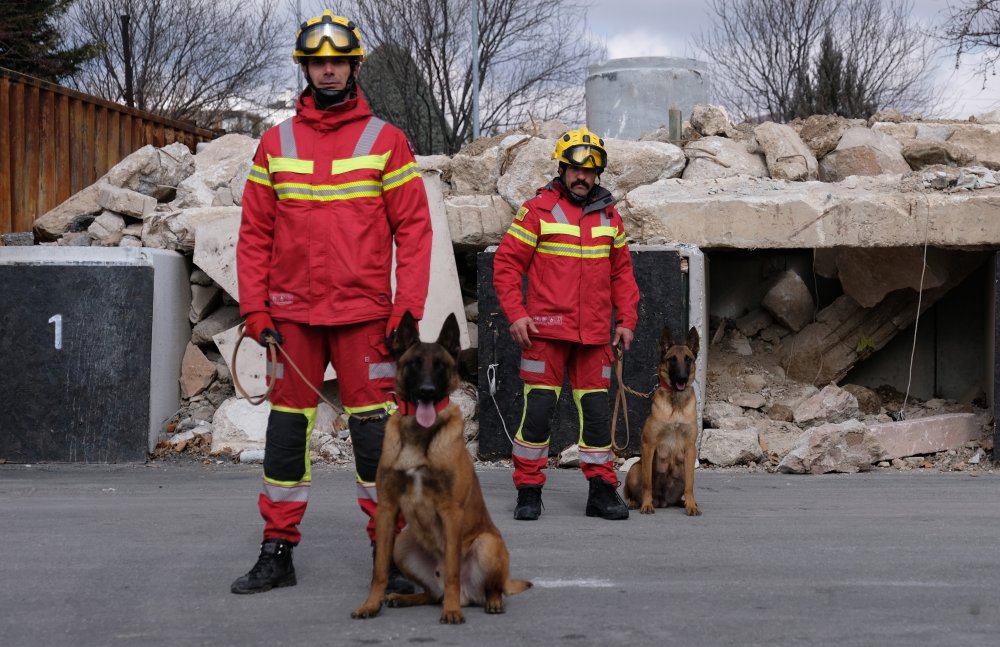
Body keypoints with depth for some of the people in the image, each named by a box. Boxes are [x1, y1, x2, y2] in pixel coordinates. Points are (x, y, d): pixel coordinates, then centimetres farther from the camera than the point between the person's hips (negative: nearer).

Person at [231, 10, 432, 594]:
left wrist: (408, 306, -9)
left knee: (374, 430, -2)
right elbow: (255, 233, 9)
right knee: (287, 429, 6)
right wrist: (255, 309, 0)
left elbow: (413, 228, 0)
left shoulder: (385, 140, 2)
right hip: (292, 314, 2)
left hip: (364, 314, -2)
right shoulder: (276, 143, 8)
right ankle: (278, 552, 15)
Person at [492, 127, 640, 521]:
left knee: (597, 411, 7)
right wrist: (515, 314, -11)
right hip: (546, 330, -4)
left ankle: (602, 491, 14)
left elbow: (621, 272, 18)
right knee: (538, 408, -4)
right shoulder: (538, 211, -2)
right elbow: (506, 263, -2)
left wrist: (626, 320, 9)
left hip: (594, 334, 4)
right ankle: (528, 492, 5)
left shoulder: (608, 216, 12)